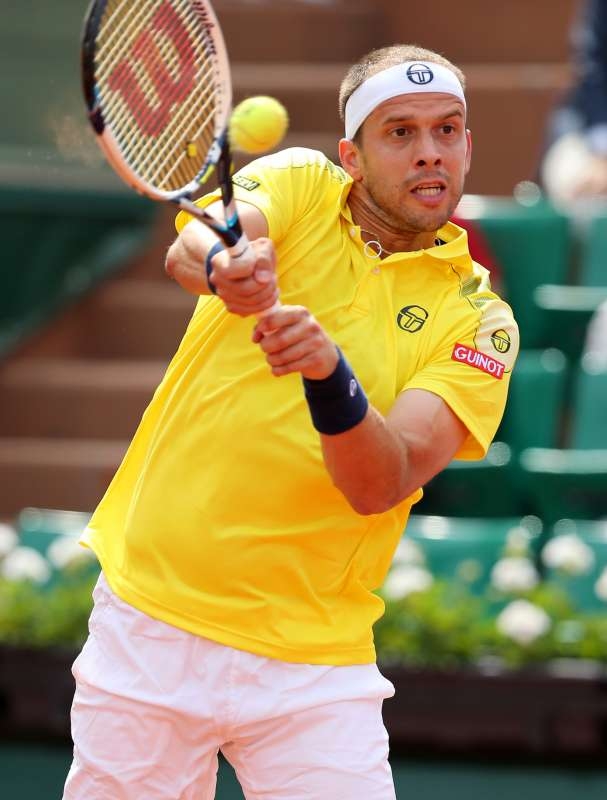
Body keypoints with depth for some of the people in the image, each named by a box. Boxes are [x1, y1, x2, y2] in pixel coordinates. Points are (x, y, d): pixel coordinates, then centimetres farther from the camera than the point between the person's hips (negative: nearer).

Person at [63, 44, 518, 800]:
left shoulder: (476, 319, -1)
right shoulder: (299, 185, 1)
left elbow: (380, 487, -15)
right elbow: (187, 248, -21)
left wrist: (330, 372, -34)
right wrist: (225, 269, -44)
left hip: (311, 658, 0)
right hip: (150, 622, 0)